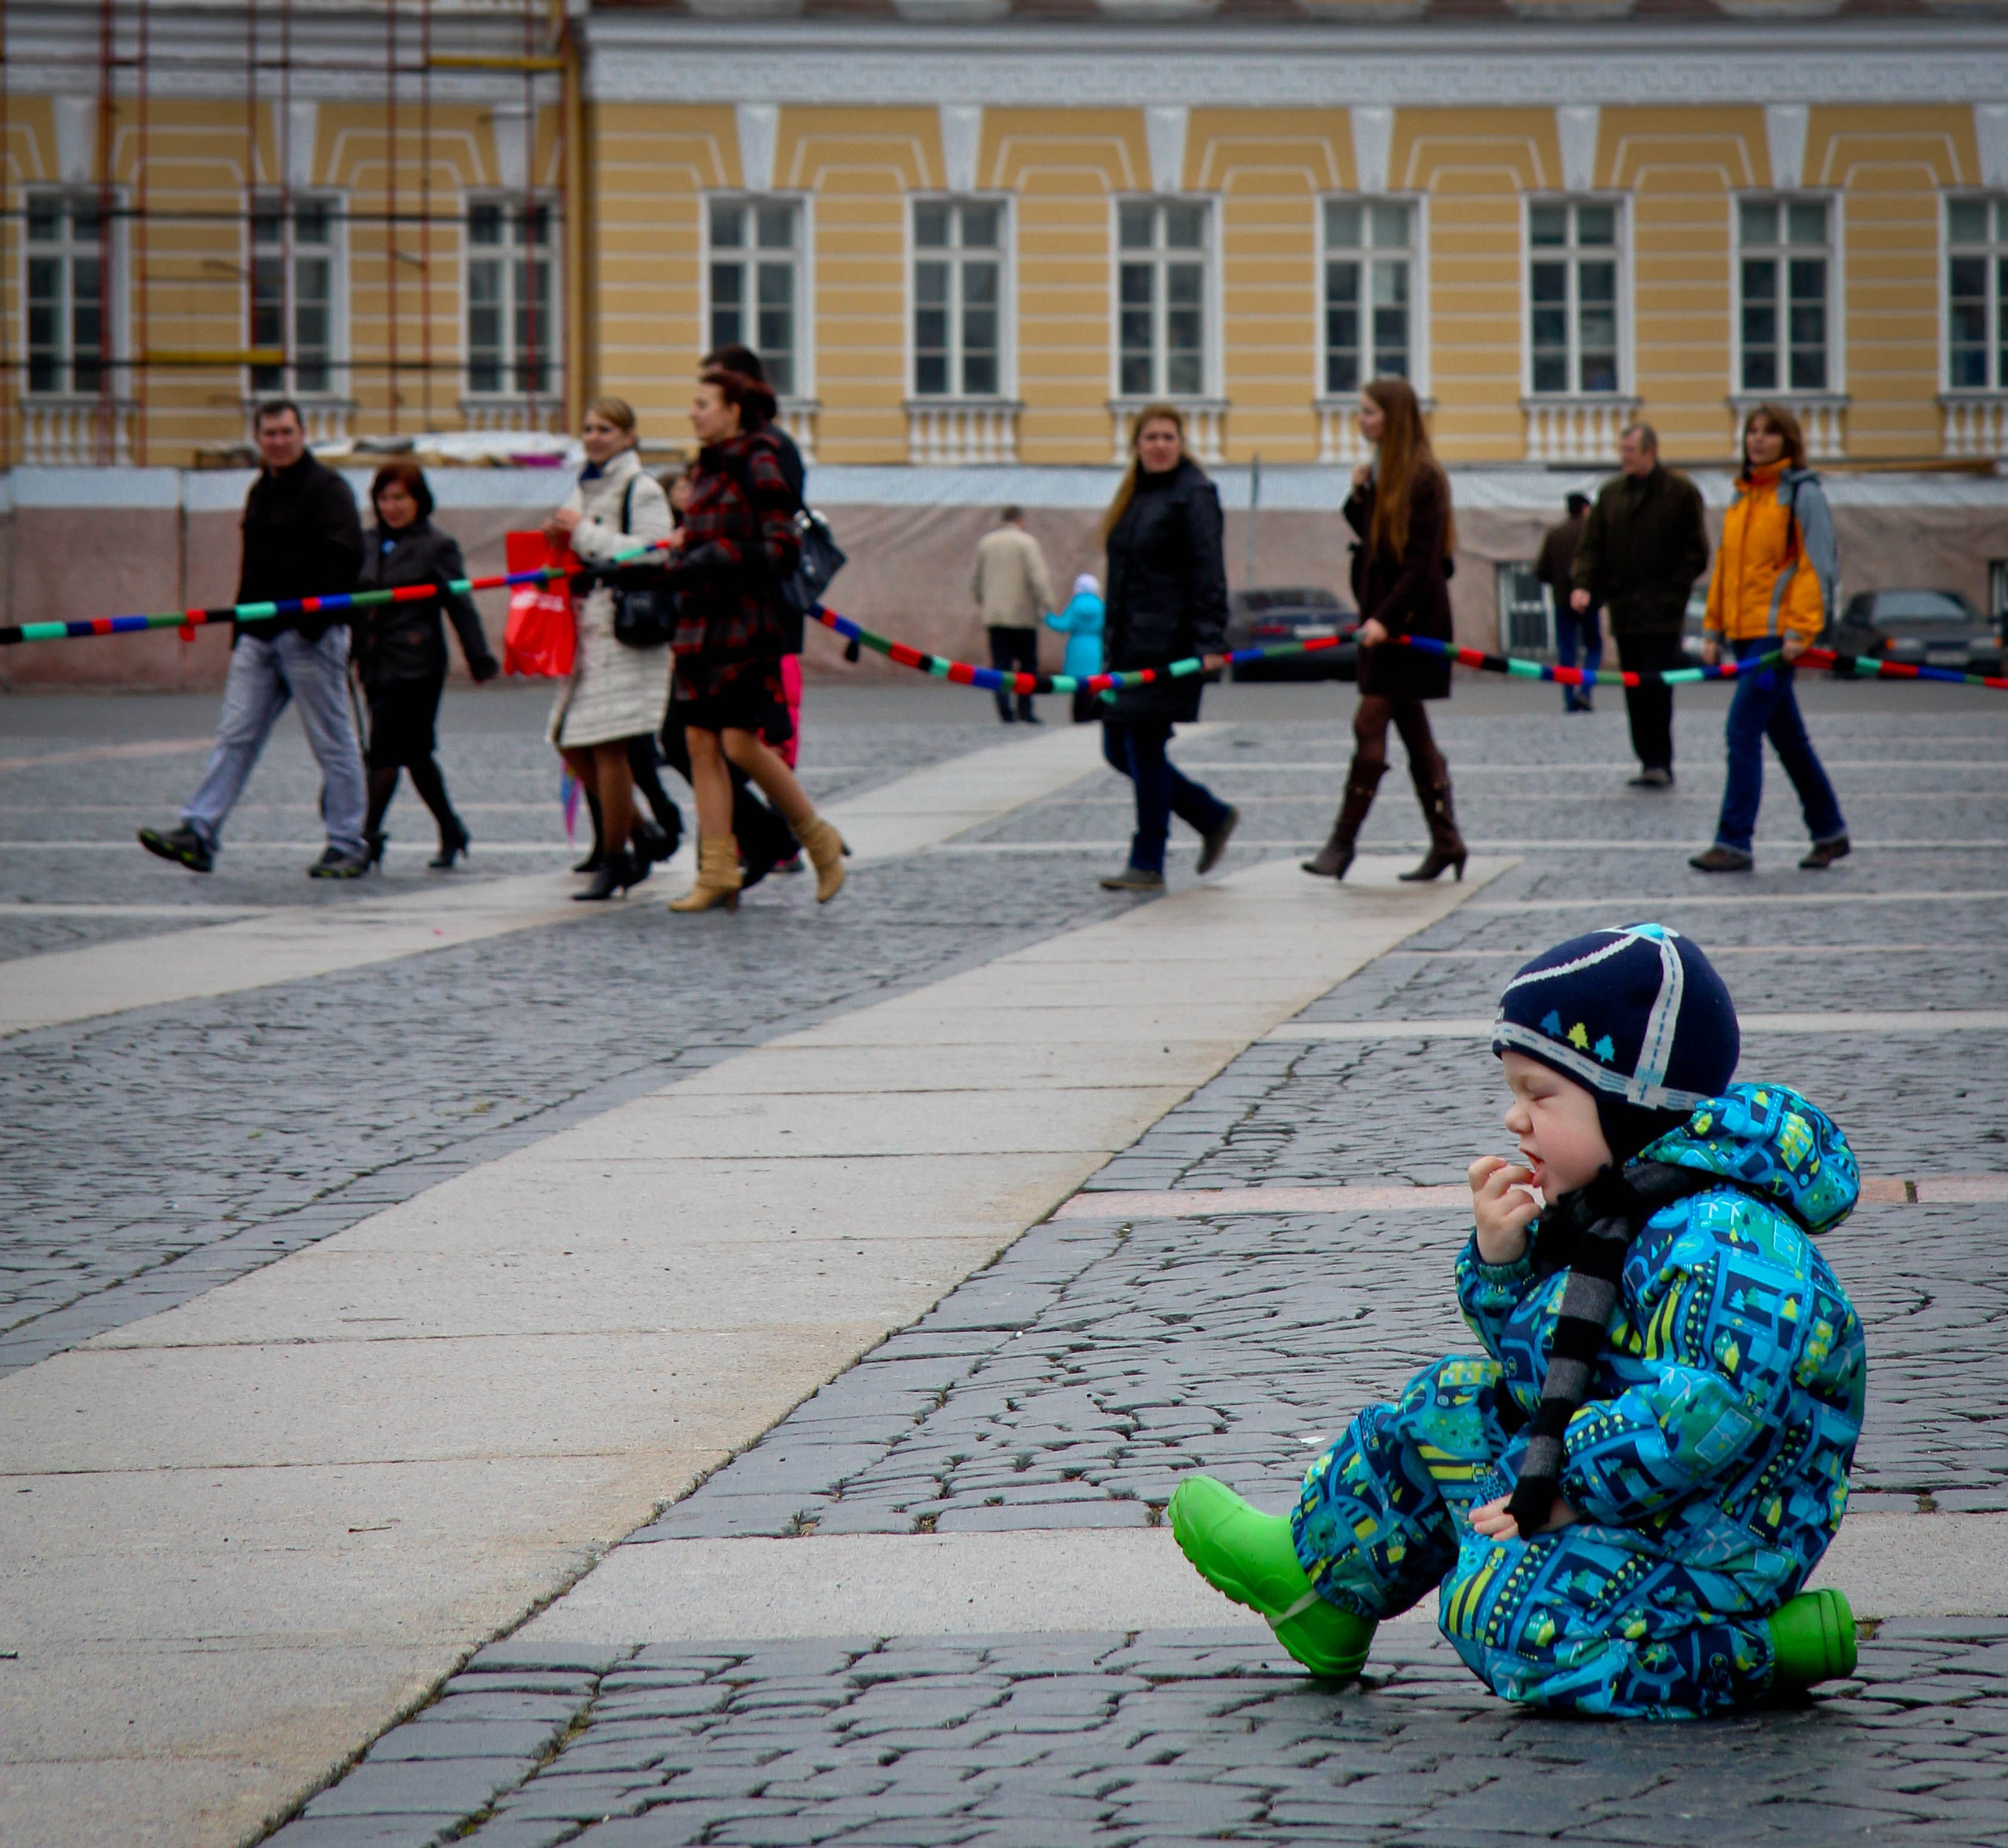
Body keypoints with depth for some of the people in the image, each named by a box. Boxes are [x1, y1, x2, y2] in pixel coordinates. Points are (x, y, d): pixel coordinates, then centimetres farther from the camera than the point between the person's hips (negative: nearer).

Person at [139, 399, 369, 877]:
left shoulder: (327, 488, -7)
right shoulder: (260, 491, 19)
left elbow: (345, 558, -16)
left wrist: (309, 615, -23)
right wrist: (241, 627, 17)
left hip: (310, 635, -8)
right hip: (259, 636, 8)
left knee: (333, 743, -2)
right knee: (235, 735, 2)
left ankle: (348, 846, 4)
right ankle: (198, 833, -1)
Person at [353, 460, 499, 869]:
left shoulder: (437, 546, -3)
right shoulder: (370, 543, 14)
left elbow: (460, 606, -4)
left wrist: (480, 661, -6)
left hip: (415, 665, -6)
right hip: (377, 665, 6)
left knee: (386, 752, -11)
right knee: (416, 754, 11)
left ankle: (369, 836, -11)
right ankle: (451, 832, 23)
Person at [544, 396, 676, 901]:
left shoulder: (641, 490, -5)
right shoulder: (584, 489, 20)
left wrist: (584, 533, -14)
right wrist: (560, 540, 6)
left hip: (626, 627, -9)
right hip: (585, 625, 9)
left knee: (607, 744, -9)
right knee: (571, 743, 5)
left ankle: (614, 861, 0)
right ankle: (643, 837, 19)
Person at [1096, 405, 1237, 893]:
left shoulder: (1193, 495, -8)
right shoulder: (1134, 496, 16)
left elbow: (1208, 573, -15)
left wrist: (1210, 641, -23)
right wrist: (1111, 635, 19)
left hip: (1168, 644, -9)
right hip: (1130, 643, 9)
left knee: (1144, 746, -7)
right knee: (1119, 749, 9)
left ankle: (1147, 866, 2)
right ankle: (1214, 817, 23)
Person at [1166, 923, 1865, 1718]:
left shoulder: (1719, 1236, -25)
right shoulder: (1605, 1210, 7)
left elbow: (1718, 1405, -34)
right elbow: (1533, 1357, 17)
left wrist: (1569, 1489, -26)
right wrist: (1499, 1259, -3)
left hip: (1707, 1543, -10)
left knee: (1505, 1616, -26)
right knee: (1449, 1410, 16)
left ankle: (1758, 1651, -15)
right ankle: (1316, 1577, 36)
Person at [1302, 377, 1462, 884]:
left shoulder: (1423, 478, -13)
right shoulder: (1381, 472, 14)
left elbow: (1422, 561, -18)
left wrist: (1386, 618, -24)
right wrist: (1359, 498, 2)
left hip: (1411, 616, -9)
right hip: (1383, 616, 9)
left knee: (1370, 722, -9)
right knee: (1411, 728, 9)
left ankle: (1343, 842, -8)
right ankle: (1445, 840, 12)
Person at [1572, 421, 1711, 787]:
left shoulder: (1681, 493, 0)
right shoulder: (1611, 494, 13)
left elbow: (1696, 552, 1)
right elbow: (1591, 545, 12)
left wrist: (1671, 589, -9)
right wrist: (1584, 585, -4)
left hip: (1661, 611, -5)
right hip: (1624, 609, 5)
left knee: (1655, 686, -12)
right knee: (1635, 691, 5)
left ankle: (1660, 763, -11)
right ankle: (1650, 761, 11)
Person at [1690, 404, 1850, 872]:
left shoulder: (1802, 494, -5)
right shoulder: (1742, 497, 16)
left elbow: (1815, 565, -10)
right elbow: (1725, 566, 20)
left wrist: (1800, 631, -17)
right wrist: (1713, 629, 14)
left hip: (1778, 631, -7)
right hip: (1744, 632, 7)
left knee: (1743, 729, -14)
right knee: (1787, 736, 12)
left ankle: (1734, 842, -13)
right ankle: (1829, 832, 22)